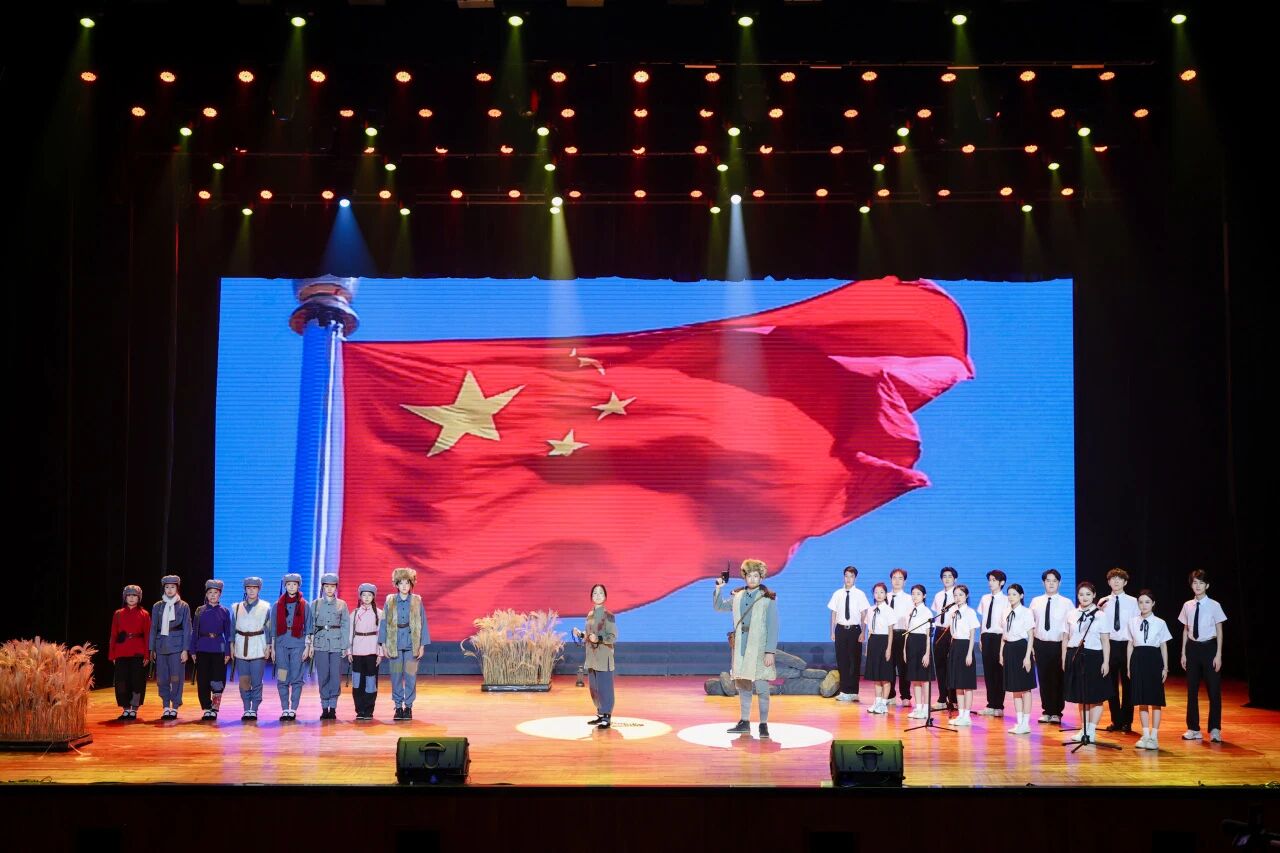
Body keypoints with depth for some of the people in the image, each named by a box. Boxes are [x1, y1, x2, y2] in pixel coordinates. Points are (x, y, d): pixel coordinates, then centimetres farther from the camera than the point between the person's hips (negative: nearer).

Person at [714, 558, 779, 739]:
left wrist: (770, 651, -13)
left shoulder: (768, 598, -5)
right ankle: (744, 723, 19)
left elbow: (773, 627, -7)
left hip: (759, 648, -5)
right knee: (743, 685, 10)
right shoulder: (737, 596, 9)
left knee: (761, 687, -6)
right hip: (741, 647, 5)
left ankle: (764, 725, 3)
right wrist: (718, 589, 4)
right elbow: (718, 606, 21)